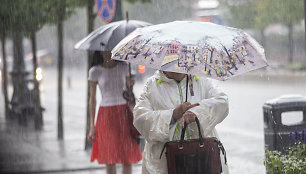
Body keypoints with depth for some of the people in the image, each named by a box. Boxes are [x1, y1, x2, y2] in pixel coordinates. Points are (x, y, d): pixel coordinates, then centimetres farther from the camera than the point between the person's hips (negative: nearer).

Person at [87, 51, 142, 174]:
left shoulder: (123, 67, 6)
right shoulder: (95, 71, 0)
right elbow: (92, 99, 2)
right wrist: (92, 126, 0)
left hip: (124, 113, 2)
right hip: (106, 115, -2)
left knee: (128, 158, -1)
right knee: (110, 160, 0)